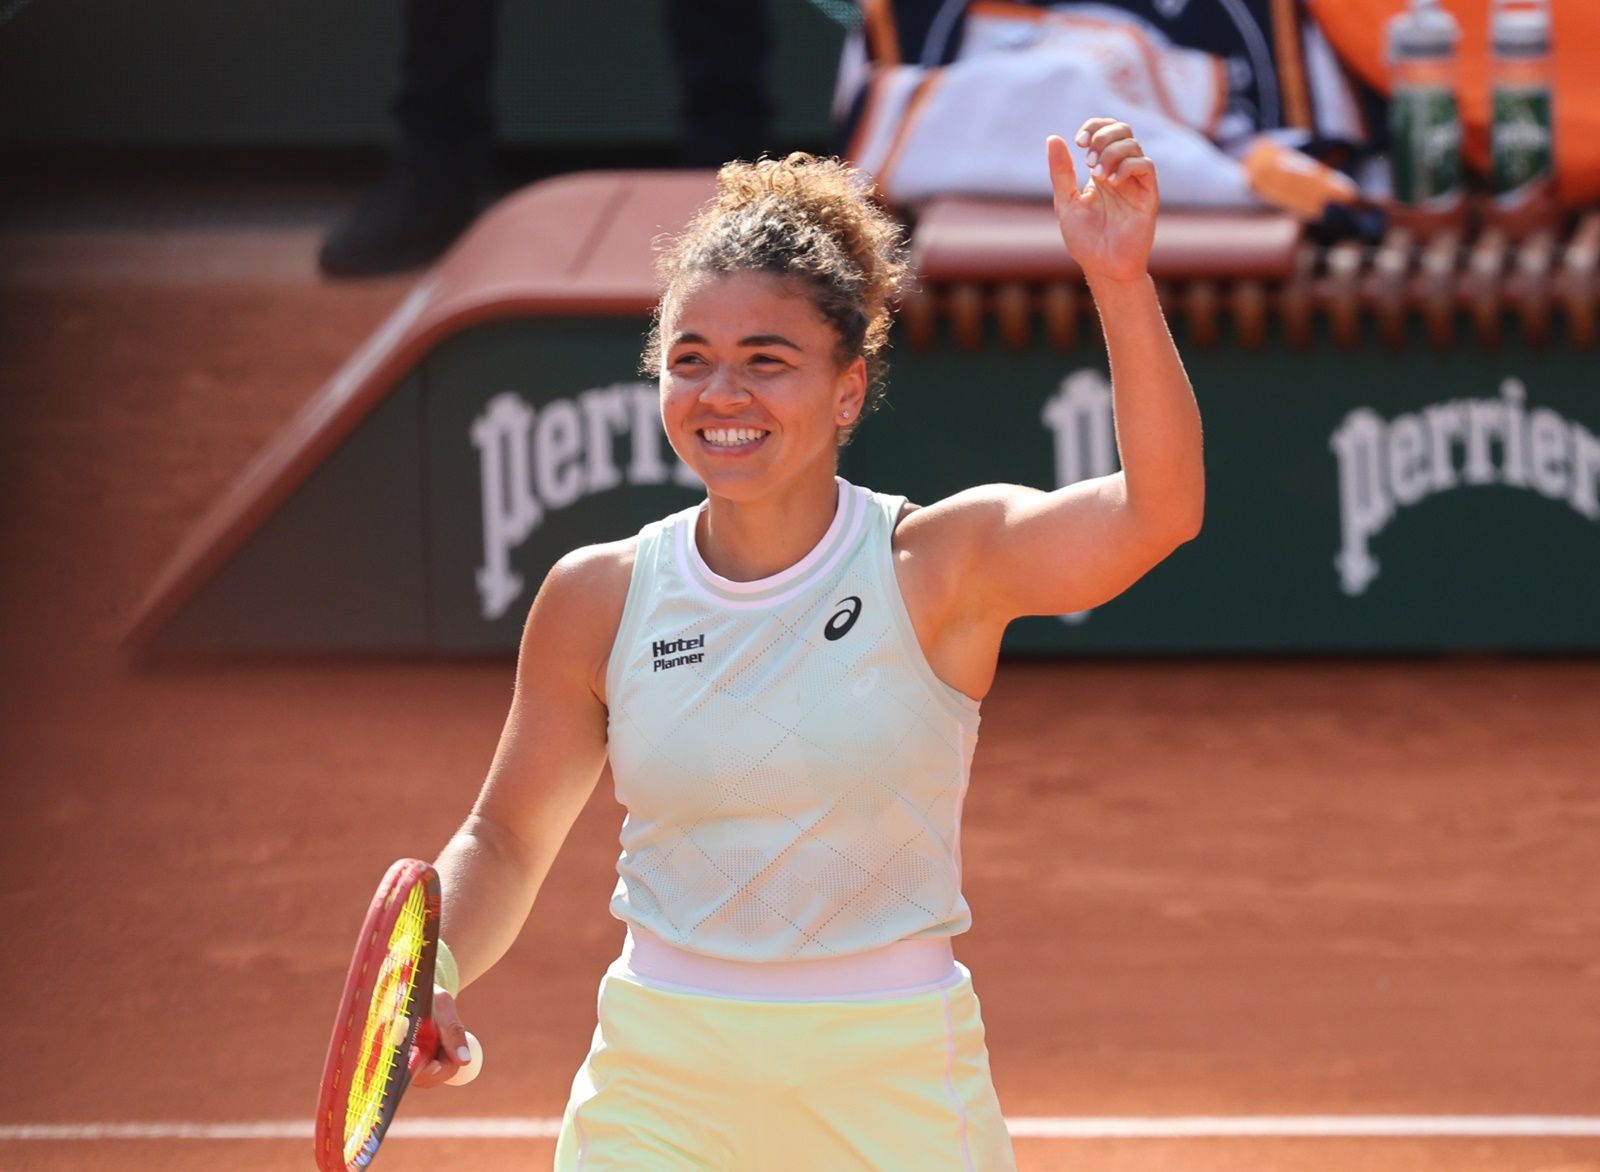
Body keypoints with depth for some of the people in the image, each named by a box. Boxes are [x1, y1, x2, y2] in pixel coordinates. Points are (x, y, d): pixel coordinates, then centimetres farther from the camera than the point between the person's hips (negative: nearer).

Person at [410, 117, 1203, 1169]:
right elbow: (506, 839, 11)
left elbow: (1158, 510, -26)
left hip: (895, 1083, -2)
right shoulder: (601, 597, 0)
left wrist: (1121, 283, -39)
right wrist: (436, 976, -9)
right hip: (659, 1084, 2)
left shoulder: (937, 565, -8)